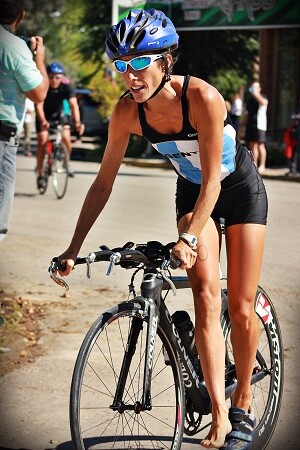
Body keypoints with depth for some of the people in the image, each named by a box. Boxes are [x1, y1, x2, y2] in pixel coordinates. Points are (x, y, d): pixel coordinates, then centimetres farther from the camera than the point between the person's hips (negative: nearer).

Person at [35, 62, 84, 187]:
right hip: (44, 115, -1)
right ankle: (40, 174, -5)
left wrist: (77, 122, -50)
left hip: (59, 113, 1)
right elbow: (39, 105, -36)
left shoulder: (67, 86, -24)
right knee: (42, 141, -15)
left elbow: (73, 105, -33)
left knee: (66, 138, -18)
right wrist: (43, 121, -54)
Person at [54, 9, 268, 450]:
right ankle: (219, 414, -16)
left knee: (241, 308, -3)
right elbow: (104, 182, -11)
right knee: (206, 297, -15)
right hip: (193, 193, 3)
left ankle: (243, 406, 16)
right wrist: (74, 247, -14)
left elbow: (212, 179, -31)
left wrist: (189, 236, -42)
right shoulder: (127, 111, -19)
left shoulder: (202, 97, -33)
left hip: (240, 188, -3)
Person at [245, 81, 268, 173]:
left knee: (260, 145, -8)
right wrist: (246, 125, 17)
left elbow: (264, 102, -24)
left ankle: (262, 166, -7)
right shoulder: (250, 100, 20)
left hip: (259, 124, -7)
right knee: (252, 145, 6)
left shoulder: (261, 97, 1)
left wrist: (256, 94, -23)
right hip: (250, 124, 7)